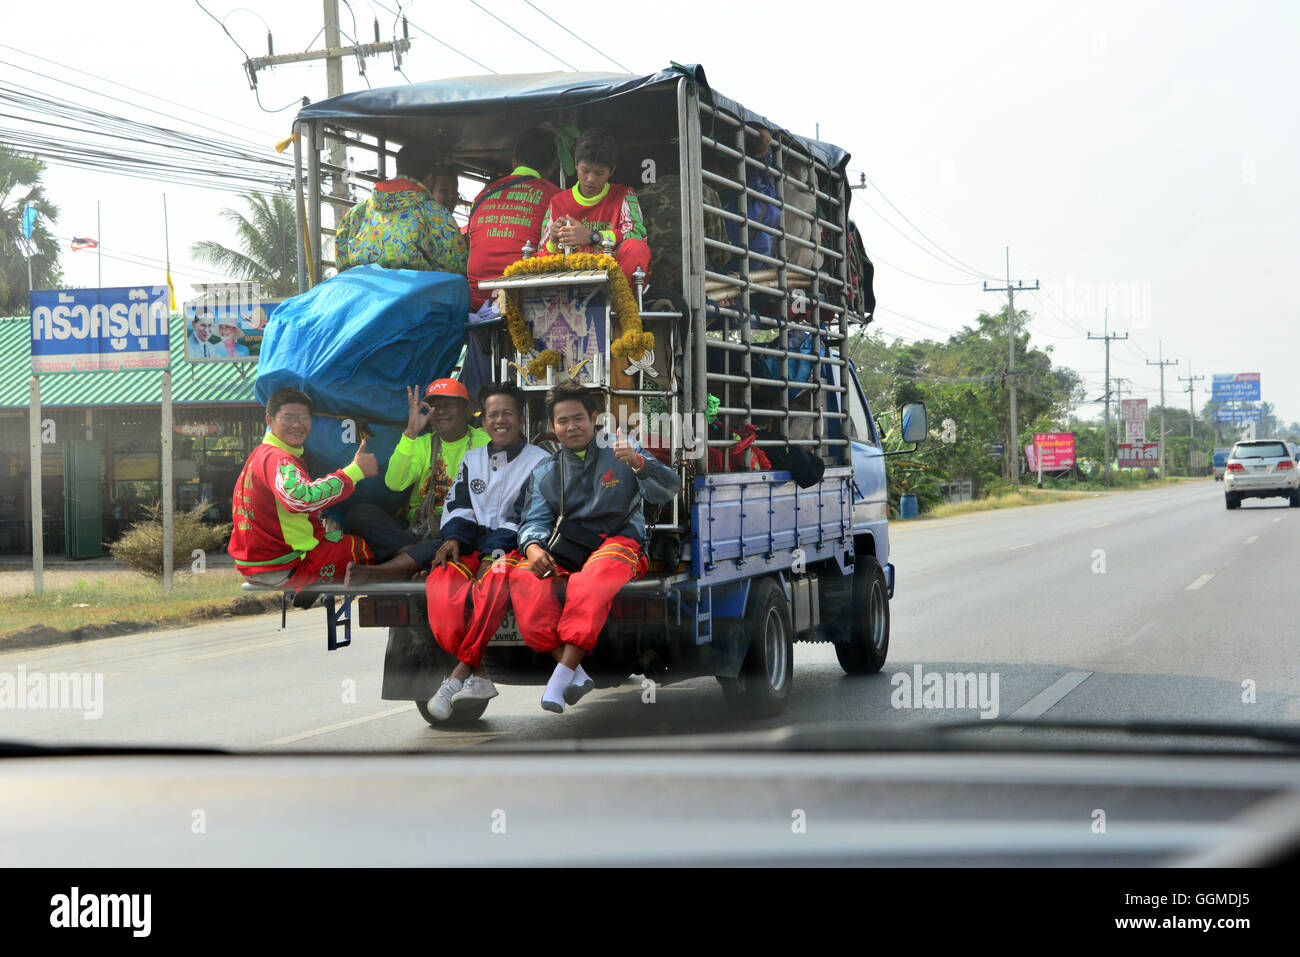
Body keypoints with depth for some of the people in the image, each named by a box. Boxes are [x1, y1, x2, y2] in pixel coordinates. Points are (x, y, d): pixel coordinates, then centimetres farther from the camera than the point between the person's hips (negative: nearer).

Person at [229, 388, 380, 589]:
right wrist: (355, 471, -35)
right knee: (371, 549, 2)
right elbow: (300, 498, -41)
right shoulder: (277, 459, -22)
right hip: (284, 569, -10)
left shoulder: (262, 454, 13)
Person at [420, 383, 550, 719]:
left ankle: (459, 674, -36)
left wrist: (494, 554, -17)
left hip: (512, 549, -4)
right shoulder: (472, 458, 22)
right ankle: (477, 678, -33)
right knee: (439, 585, -29)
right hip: (472, 546, 4)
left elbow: (526, 516, -5)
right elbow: (458, 506, 16)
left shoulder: (539, 461, 5)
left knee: (495, 581, -39)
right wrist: (453, 537, -6)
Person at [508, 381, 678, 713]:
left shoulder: (620, 453, 9)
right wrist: (533, 547, -18)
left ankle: (561, 675, -40)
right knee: (522, 576, -28)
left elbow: (666, 491, -4)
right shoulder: (545, 473, 18)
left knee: (594, 577, -39)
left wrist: (639, 464, -25)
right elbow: (535, 520, 6)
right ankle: (575, 674, -31)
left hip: (617, 540, -3)